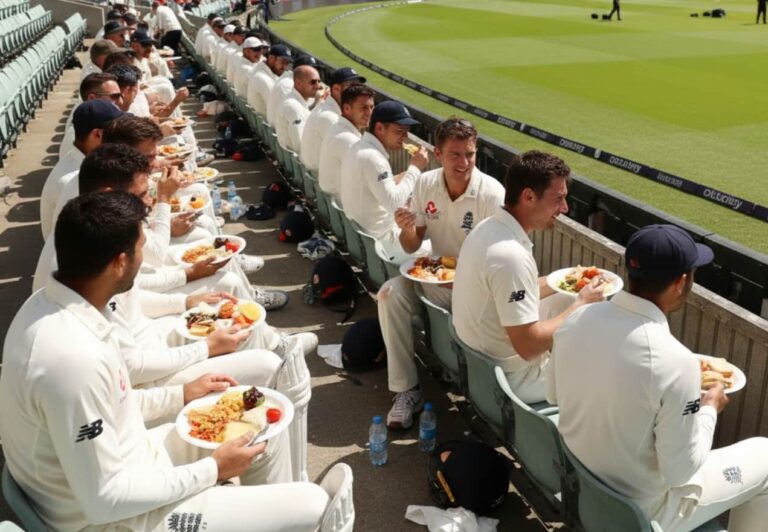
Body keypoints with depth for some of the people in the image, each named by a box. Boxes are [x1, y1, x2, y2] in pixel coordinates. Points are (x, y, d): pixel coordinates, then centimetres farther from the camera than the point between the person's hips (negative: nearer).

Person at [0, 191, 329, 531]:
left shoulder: (51, 304, -4)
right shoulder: (74, 356, -34)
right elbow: (104, 499, -27)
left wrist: (180, 396, 8)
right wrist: (212, 470, -17)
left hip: (119, 467, 9)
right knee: (310, 505, -5)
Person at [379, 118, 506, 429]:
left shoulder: (492, 194, -16)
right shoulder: (426, 184, -3)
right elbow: (411, 247, 3)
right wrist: (406, 229, -20)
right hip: (435, 276, 4)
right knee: (390, 293, -20)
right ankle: (406, 390, -12)